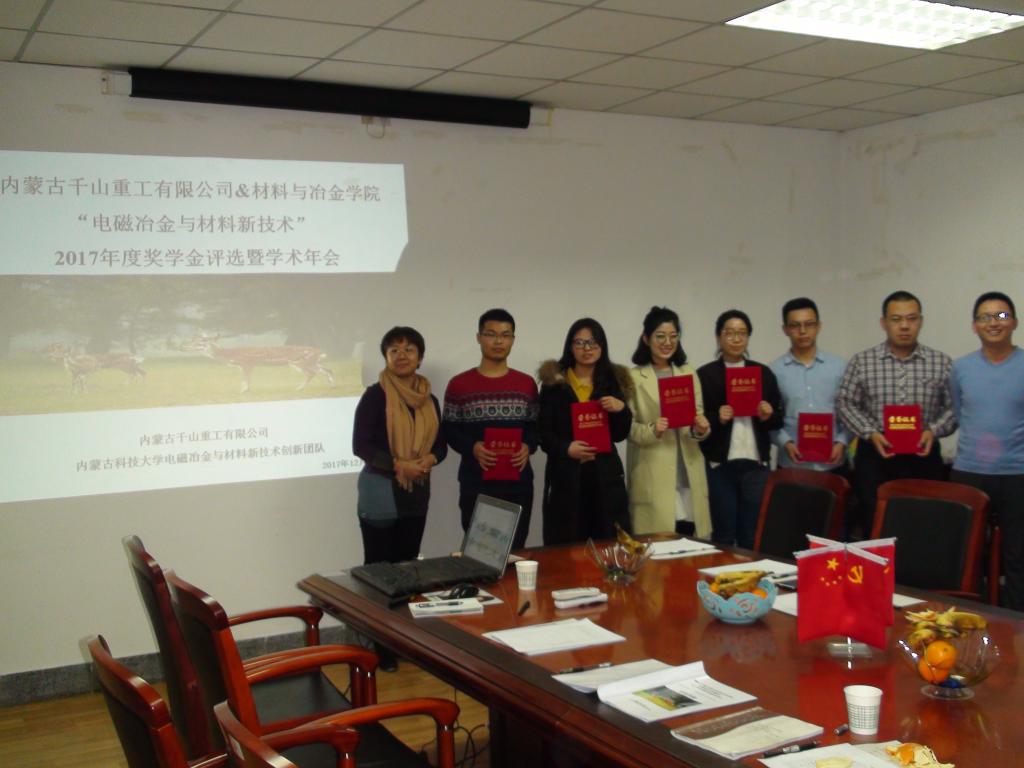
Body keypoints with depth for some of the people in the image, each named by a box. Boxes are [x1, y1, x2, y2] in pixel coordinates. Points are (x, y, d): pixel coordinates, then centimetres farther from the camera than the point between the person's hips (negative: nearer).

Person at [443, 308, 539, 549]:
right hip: (475, 484, -2)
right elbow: (449, 432, 1)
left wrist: (528, 446, -11)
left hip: (518, 483, 2)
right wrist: (472, 447, -17)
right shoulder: (459, 385, 1)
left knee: (515, 551, 8)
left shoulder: (527, 384, 9)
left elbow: (535, 427, 10)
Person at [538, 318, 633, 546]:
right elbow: (543, 432, -1)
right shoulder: (554, 382, 2)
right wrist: (566, 448, -19)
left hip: (605, 473, 2)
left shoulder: (613, 381, 10)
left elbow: (620, 435, 9)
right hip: (566, 474, -2)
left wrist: (621, 409, -10)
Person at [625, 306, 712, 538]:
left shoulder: (689, 374, 12)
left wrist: (701, 428, -13)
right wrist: (652, 431, -22)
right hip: (653, 477, -4)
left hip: (688, 474, 4)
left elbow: (698, 417, 9)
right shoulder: (633, 378, -2)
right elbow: (627, 427, -4)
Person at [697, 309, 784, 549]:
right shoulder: (705, 374, 1)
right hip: (719, 465, -2)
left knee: (754, 534, 4)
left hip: (755, 463, 2)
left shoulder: (764, 373, 11)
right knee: (723, 534, 2)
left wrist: (768, 415, -8)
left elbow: (779, 419, 13)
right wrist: (717, 418, -18)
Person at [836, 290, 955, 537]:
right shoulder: (861, 361, 1)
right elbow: (845, 403, 2)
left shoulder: (941, 363, 3)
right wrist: (870, 433, -11)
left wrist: (934, 431, -12)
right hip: (874, 456, -1)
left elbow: (953, 407, 5)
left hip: (923, 457, 1)